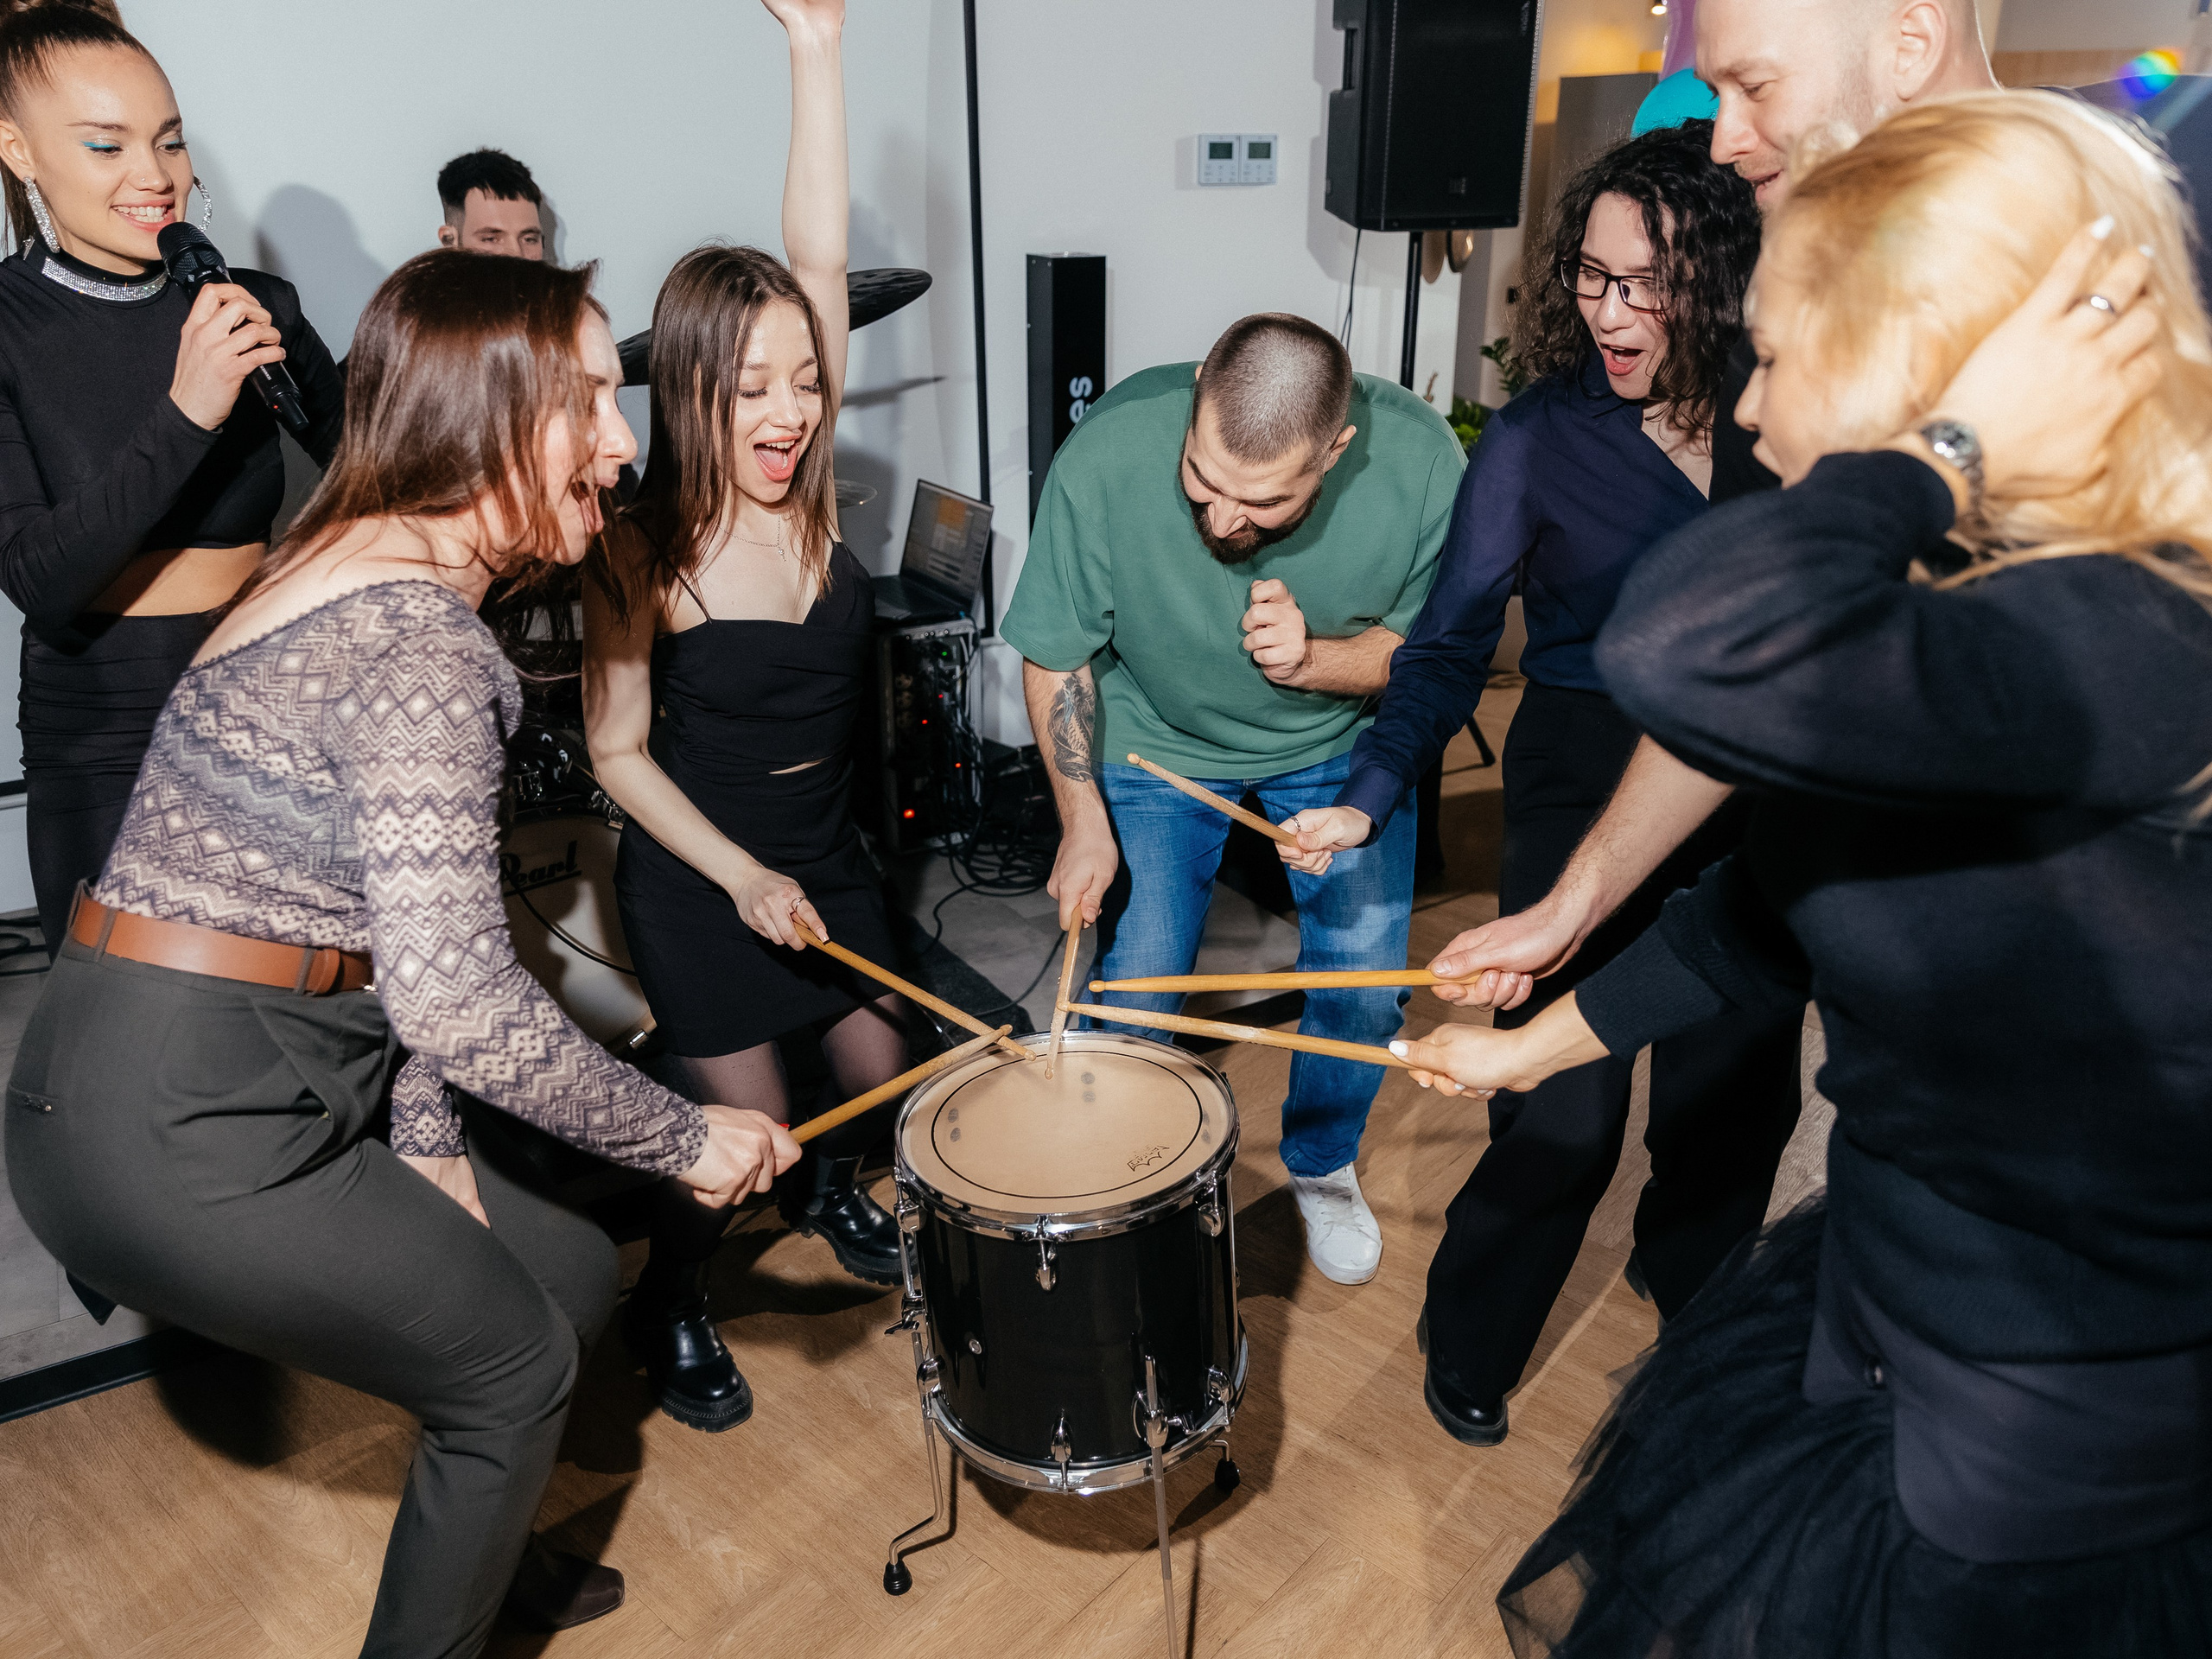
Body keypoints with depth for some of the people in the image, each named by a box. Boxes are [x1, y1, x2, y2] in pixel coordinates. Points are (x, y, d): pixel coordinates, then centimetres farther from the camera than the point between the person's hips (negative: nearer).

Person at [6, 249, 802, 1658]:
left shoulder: (366, 571, 9)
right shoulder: (420, 639, -23)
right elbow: (455, 997, -29)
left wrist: (433, 1143, 7)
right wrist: (687, 1140, -16)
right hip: (175, 1127, -9)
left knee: (570, 1276, 17)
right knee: (515, 1363, 7)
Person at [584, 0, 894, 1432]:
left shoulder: (809, 488, -8)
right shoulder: (642, 551, -18)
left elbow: (820, 260, -16)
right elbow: (619, 751, -12)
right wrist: (739, 875, -21)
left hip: (826, 854, 5)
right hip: (696, 881, -5)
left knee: (882, 1071, 18)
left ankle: (834, 1193, 52)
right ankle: (672, 1309, 34)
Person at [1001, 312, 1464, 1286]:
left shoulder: (1421, 462, -30)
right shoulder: (1105, 456, -32)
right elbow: (1054, 655, -15)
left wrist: (1313, 660, -32)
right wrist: (1084, 822, -16)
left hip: (1339, 739, 1)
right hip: (1156, 739, -1)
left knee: (1366, 976, 3)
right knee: (1133, 1000, -2)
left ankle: (1322, 1165, 35)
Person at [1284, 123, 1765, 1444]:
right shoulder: (1537, 440, -10)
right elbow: (1451, 646, -12)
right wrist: (1371, 796, -24)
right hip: (1588, 787, -4)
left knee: (1741, 1074, 16)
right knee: (1565, 1103, -3)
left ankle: (1697, 1281, 47)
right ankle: (1472, 1344, 24)